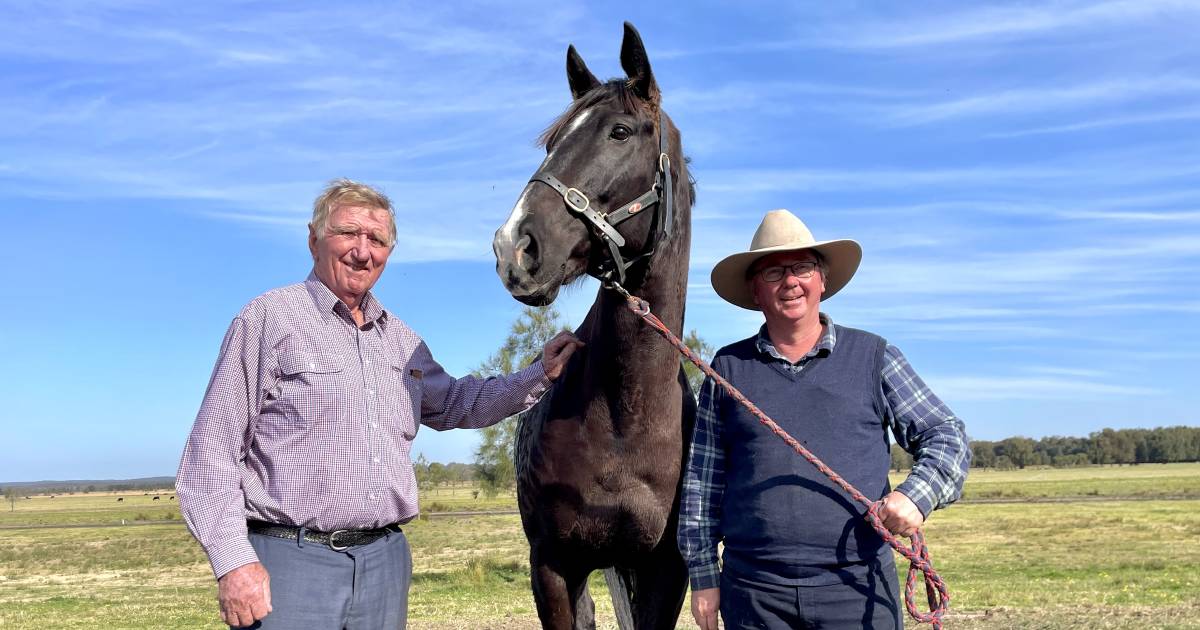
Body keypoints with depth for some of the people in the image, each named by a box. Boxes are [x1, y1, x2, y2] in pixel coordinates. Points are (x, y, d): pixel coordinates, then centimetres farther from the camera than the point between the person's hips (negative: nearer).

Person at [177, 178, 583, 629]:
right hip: (289, 561, -5)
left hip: (385, 559, 6)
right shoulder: (269, 319, -4)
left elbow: (454, 403, 28)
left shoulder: (401, 338, 15)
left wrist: (540, 374, 18)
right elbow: (212, 451, -7)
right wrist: (233, 562, -16)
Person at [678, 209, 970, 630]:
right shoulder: (728, 369, 6)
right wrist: (703, 574, 5)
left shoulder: (873, 357, 5)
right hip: (752, 591, 1)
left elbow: (945, 436, 6)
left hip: (857, 586, 0)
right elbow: (702, 480, 7)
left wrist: (916, 495, -13)